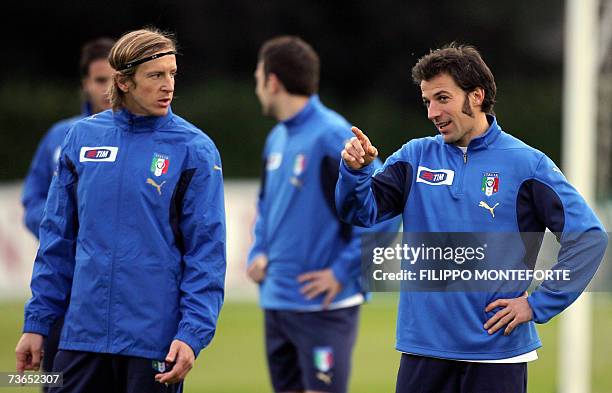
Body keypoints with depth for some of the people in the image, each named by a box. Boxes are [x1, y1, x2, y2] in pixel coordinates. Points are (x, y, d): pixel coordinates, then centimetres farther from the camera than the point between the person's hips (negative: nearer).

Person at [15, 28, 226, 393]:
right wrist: (37, 322, 7)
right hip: (83, 334, 3)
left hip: (156, 343, -3)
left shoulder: (194, 149, -3)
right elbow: (58, 239, 11)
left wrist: (193, 334, -16)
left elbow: (207, 250, -7)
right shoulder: (82, 137, 7)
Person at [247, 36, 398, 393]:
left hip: (322, 306, -8)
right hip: (277, 302, 8)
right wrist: (260, 252, 12)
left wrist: (344, 271, -18)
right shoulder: (278, 138, 12)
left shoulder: (332, 136, -14)